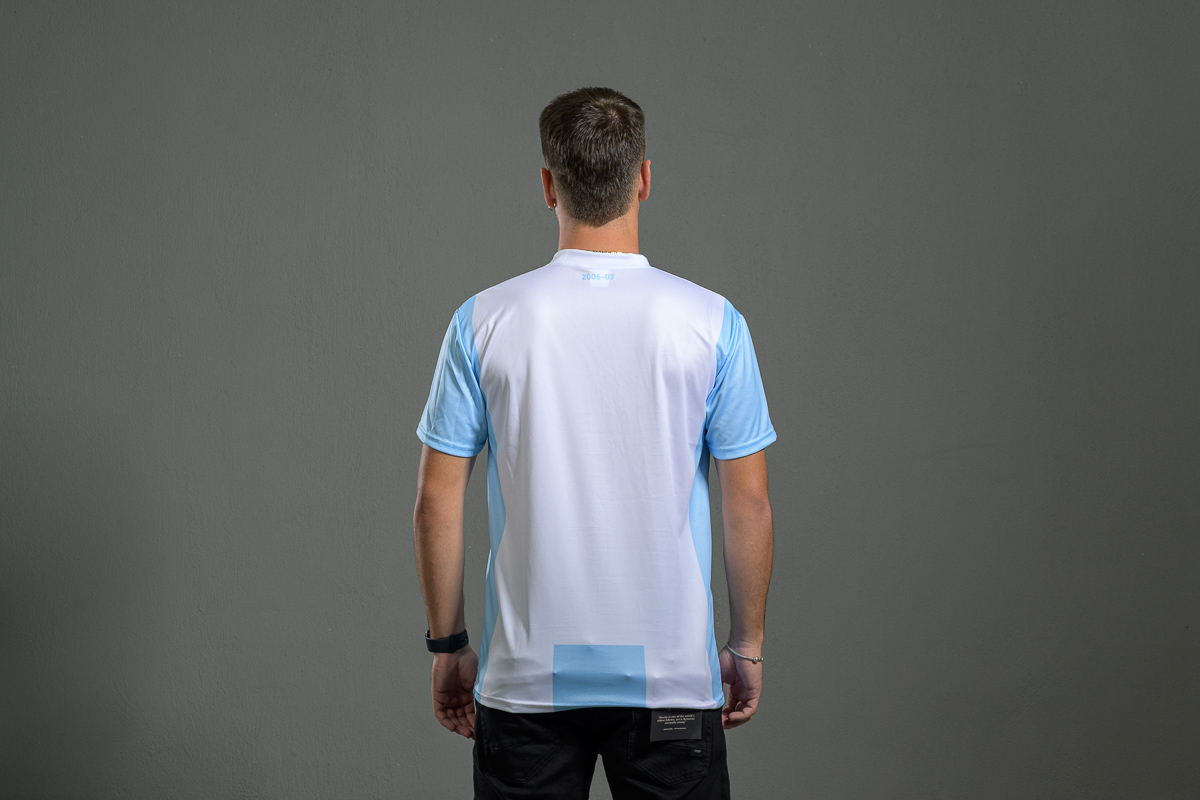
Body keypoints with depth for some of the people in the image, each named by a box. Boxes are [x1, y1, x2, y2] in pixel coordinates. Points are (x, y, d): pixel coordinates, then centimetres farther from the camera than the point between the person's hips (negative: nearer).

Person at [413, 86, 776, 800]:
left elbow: (437, 504, -3)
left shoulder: (484, 323, -5)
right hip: (674, 677, 0)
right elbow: (750, 505, -3)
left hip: (527, 679, 1)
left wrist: (449, 645, 9)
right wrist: (747, 646, 9)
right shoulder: (711, 322, -6)